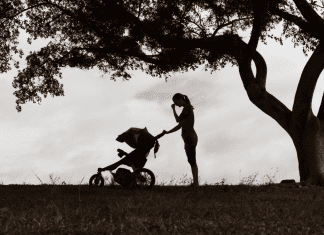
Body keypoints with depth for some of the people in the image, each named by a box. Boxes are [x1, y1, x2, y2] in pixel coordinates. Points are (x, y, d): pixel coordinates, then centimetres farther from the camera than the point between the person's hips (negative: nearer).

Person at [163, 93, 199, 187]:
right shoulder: (187, 109, 19)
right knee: (191, 161, 9)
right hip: (189, 138, 10)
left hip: (190, 138, -10)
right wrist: (168, 132, 12)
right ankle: (195, 182, 11)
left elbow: (178, 120, -11)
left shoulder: (187, 107, -10)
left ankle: (196, 183, -6)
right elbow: (180, 126, 18)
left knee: (192, 161, -8)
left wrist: (173, 109, 1)